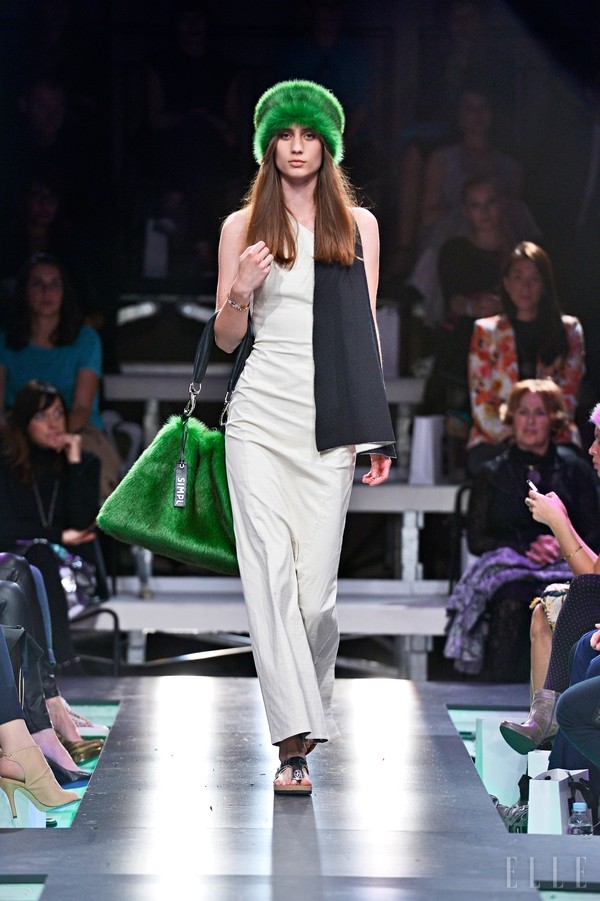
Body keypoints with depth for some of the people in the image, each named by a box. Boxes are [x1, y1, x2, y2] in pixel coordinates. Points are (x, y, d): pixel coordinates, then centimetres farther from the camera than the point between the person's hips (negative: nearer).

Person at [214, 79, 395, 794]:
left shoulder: (358, 224, 11)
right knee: (271, 573, -11)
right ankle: (295, 742, -11)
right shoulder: (244, 226, 9)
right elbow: (226, 338, 11)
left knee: (316, 585, -3)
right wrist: (240, 294, -11)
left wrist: (375, 431, 4)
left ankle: (307, 707, 21)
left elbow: (367, 329, 11)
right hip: (260, 414, 0)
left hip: (328, 422, 0)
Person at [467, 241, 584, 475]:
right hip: (494, 442, 0)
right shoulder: (486, 331, 14)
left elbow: (568, 396, 8)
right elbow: (480, 401, 7)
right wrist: (510, 437, -11)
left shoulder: (568, 330, 14)